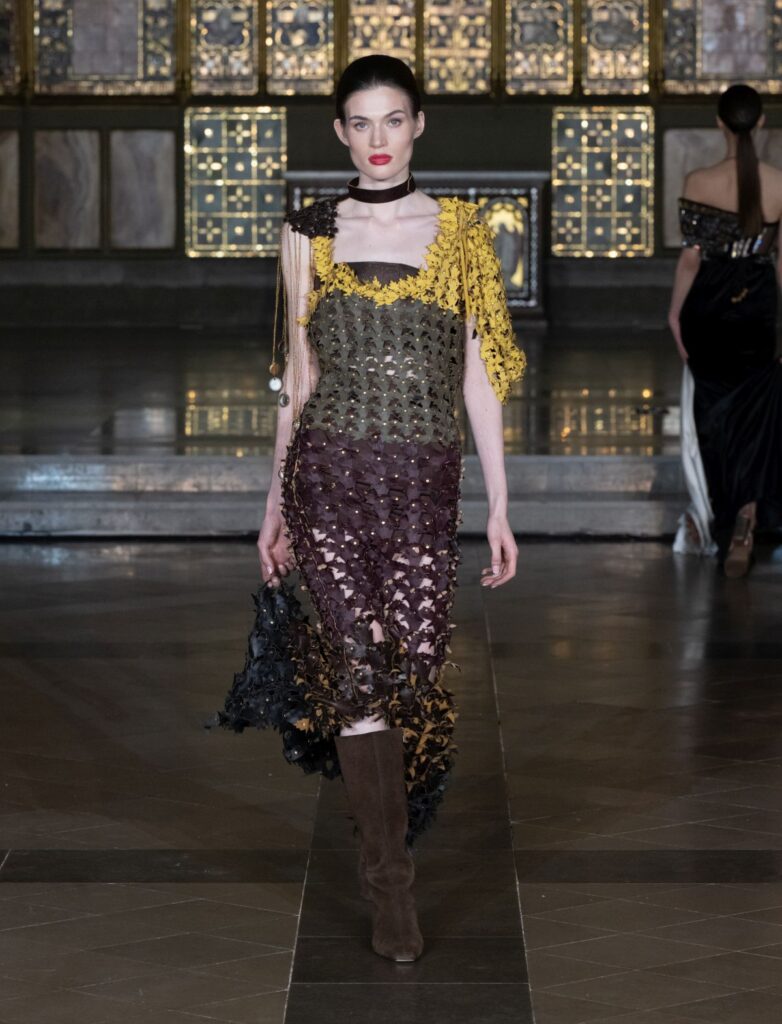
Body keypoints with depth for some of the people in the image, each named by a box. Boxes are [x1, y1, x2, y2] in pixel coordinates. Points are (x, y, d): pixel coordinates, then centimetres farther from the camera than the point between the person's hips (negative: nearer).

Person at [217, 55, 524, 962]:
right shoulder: (310, 233, 7)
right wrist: (275, 499, 12)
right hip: (331, 471, 0)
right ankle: (390, 883, -1)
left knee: (415, 669, -2)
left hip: (423, 479, 0)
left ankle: (380, 836, 26)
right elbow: (299, 374, 12)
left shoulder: (460, 231, 6)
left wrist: (499, 507, 4)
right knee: (361, 667, -10)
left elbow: (479, 375, 6)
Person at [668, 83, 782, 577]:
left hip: (708, 309, 0)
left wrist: (675, 312, 5)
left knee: (710, 411, 17)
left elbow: (691, 258, -8)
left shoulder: (699, 183, -10)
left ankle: (708, 519, 27)